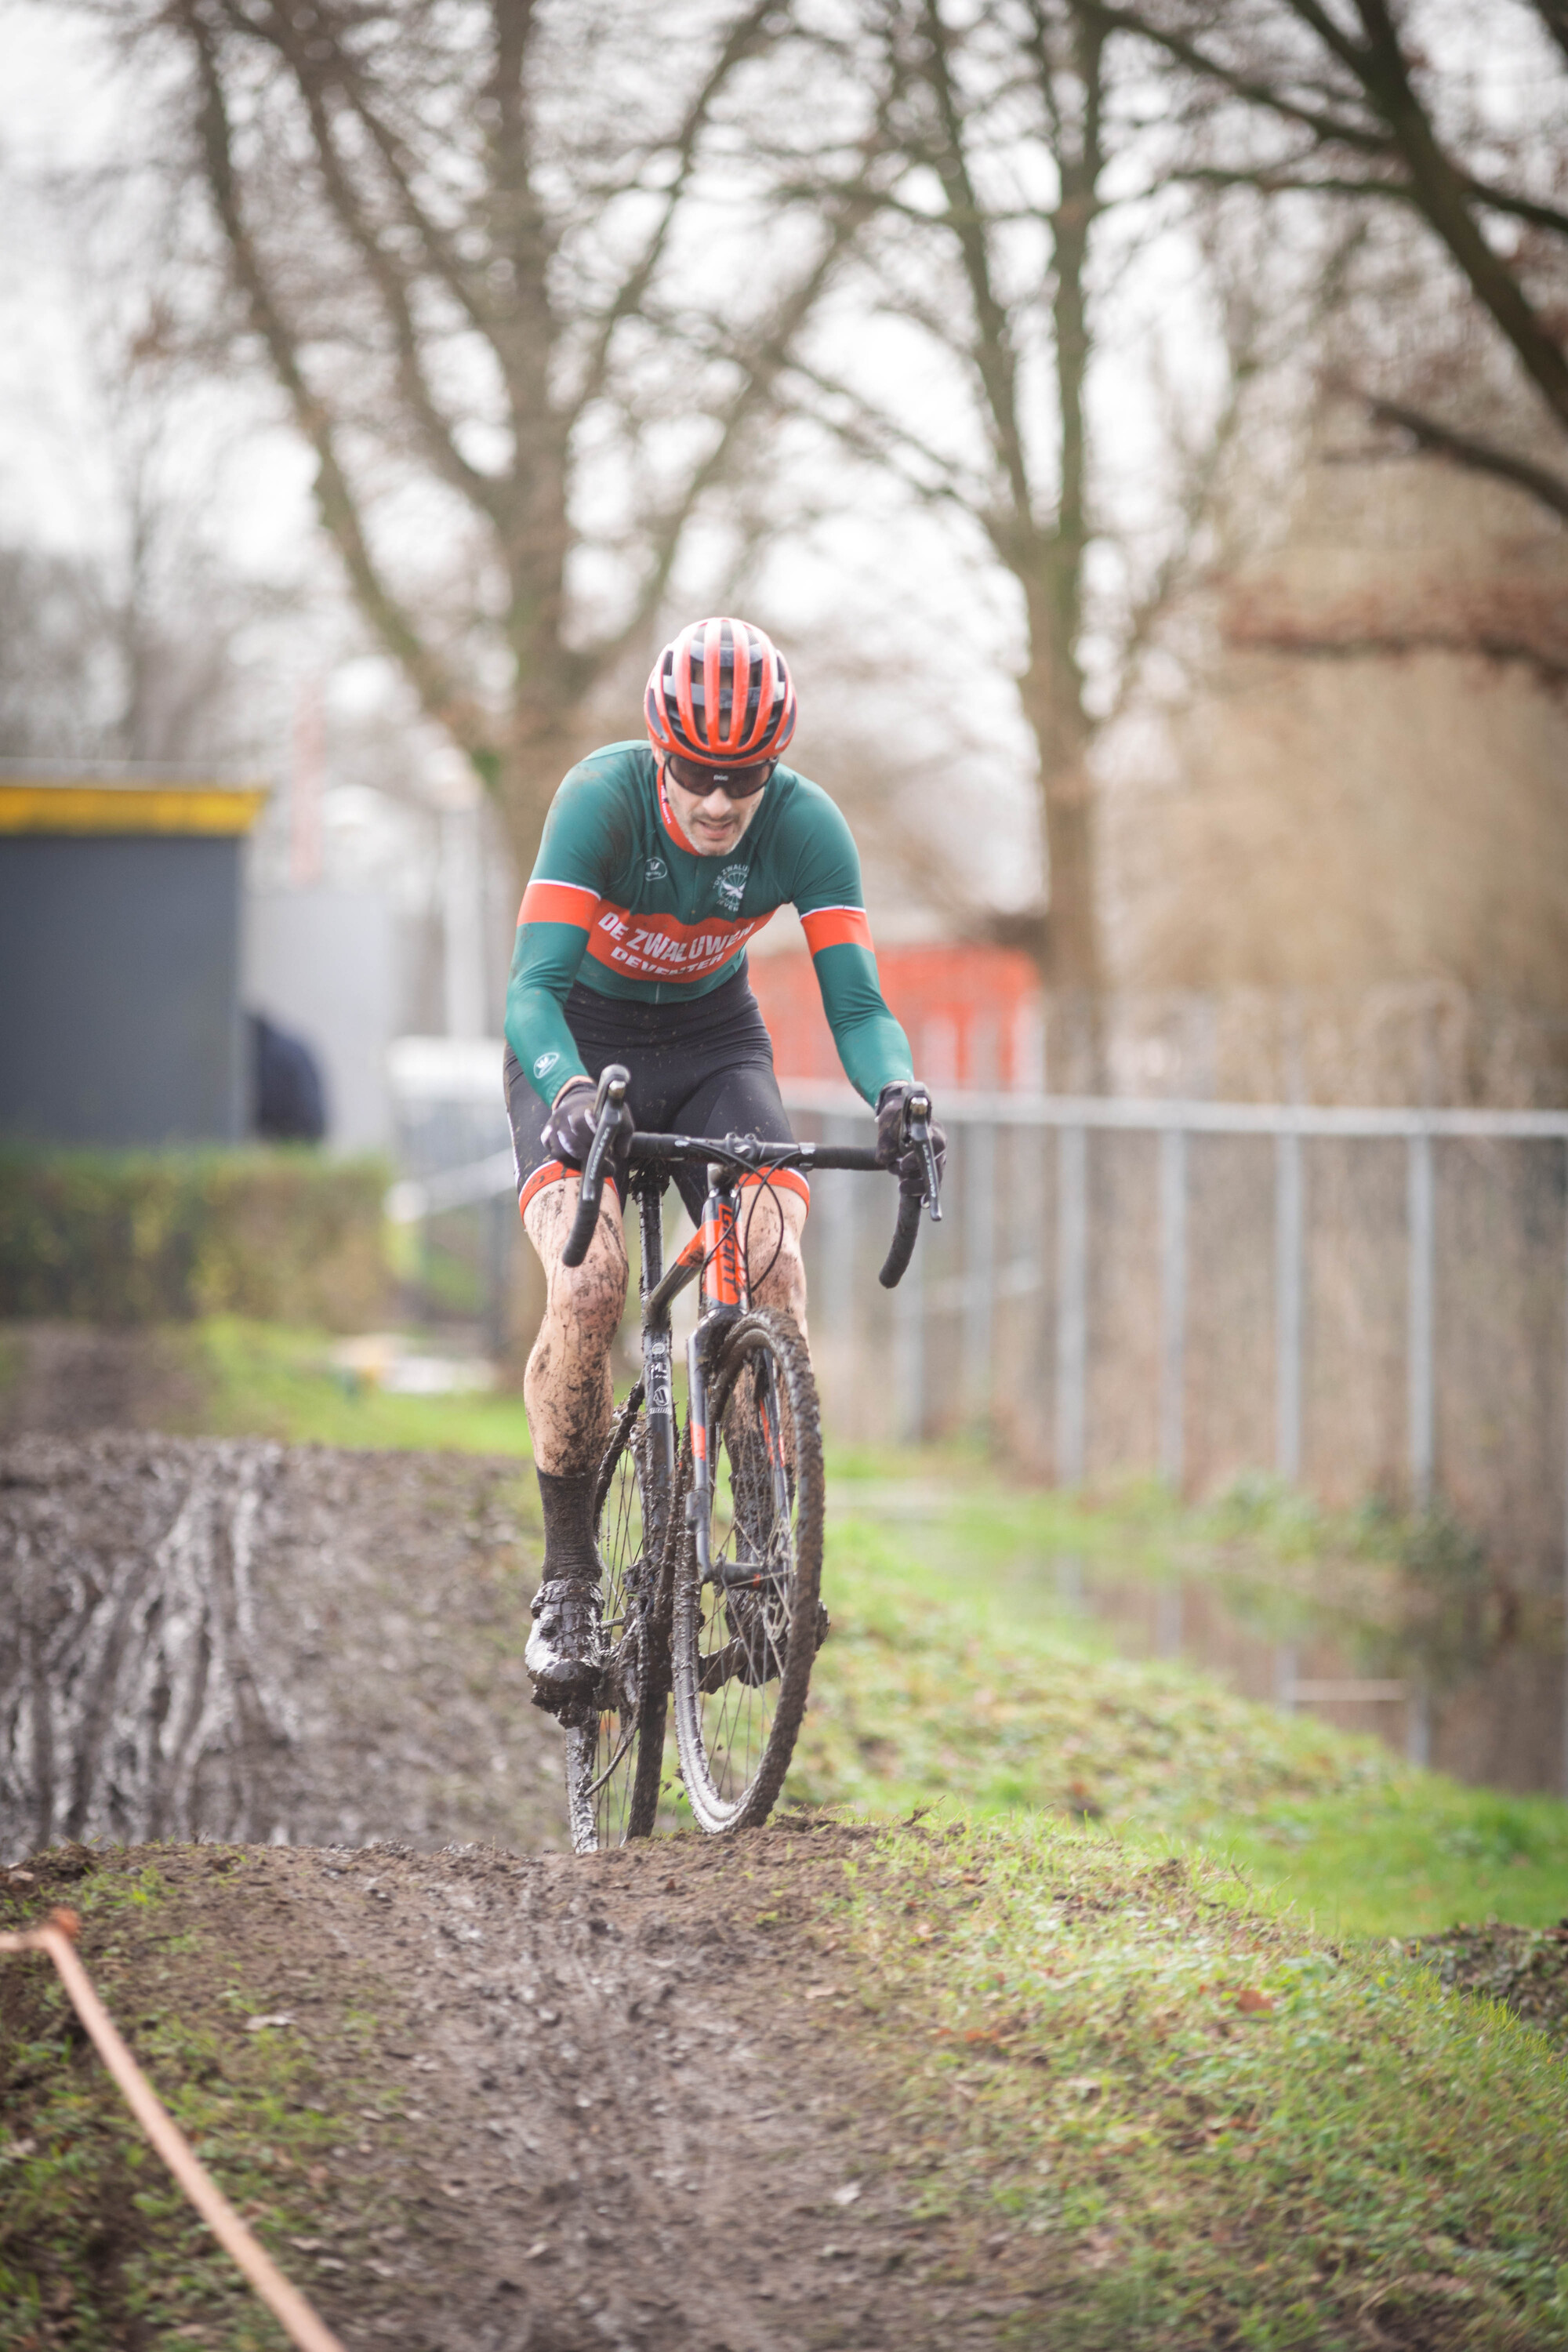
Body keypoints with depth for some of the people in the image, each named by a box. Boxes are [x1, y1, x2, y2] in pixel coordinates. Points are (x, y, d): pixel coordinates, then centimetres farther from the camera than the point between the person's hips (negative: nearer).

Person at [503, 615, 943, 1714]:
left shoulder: (807, 825, -21)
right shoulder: (602, 798, -28)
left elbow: (858, 1003, -22)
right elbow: (533, 987, -33)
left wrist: (896, 1091, -44)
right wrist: (571, 1091, -54)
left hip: (714, 1039, 2)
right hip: (582, 1042, -2)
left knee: (775, 1267, -24)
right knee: (591, 1281, -26)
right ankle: (569, 1575, -13)